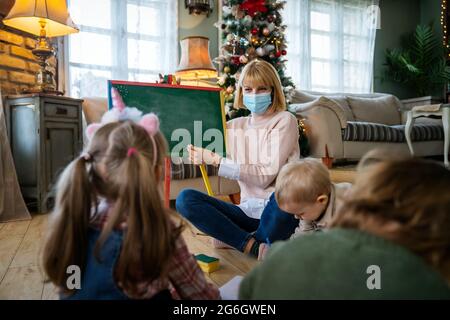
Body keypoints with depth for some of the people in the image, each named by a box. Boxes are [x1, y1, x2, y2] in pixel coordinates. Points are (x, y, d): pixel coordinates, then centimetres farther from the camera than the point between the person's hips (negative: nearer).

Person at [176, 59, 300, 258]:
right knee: (185, 199, -15)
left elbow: (265, 175, -13)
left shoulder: (284, 120, -2)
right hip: (248, 211, 4)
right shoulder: (234, 126, 13)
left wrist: (215, 160, -16)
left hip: (278, 211, -4)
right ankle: (252, 245, -18)